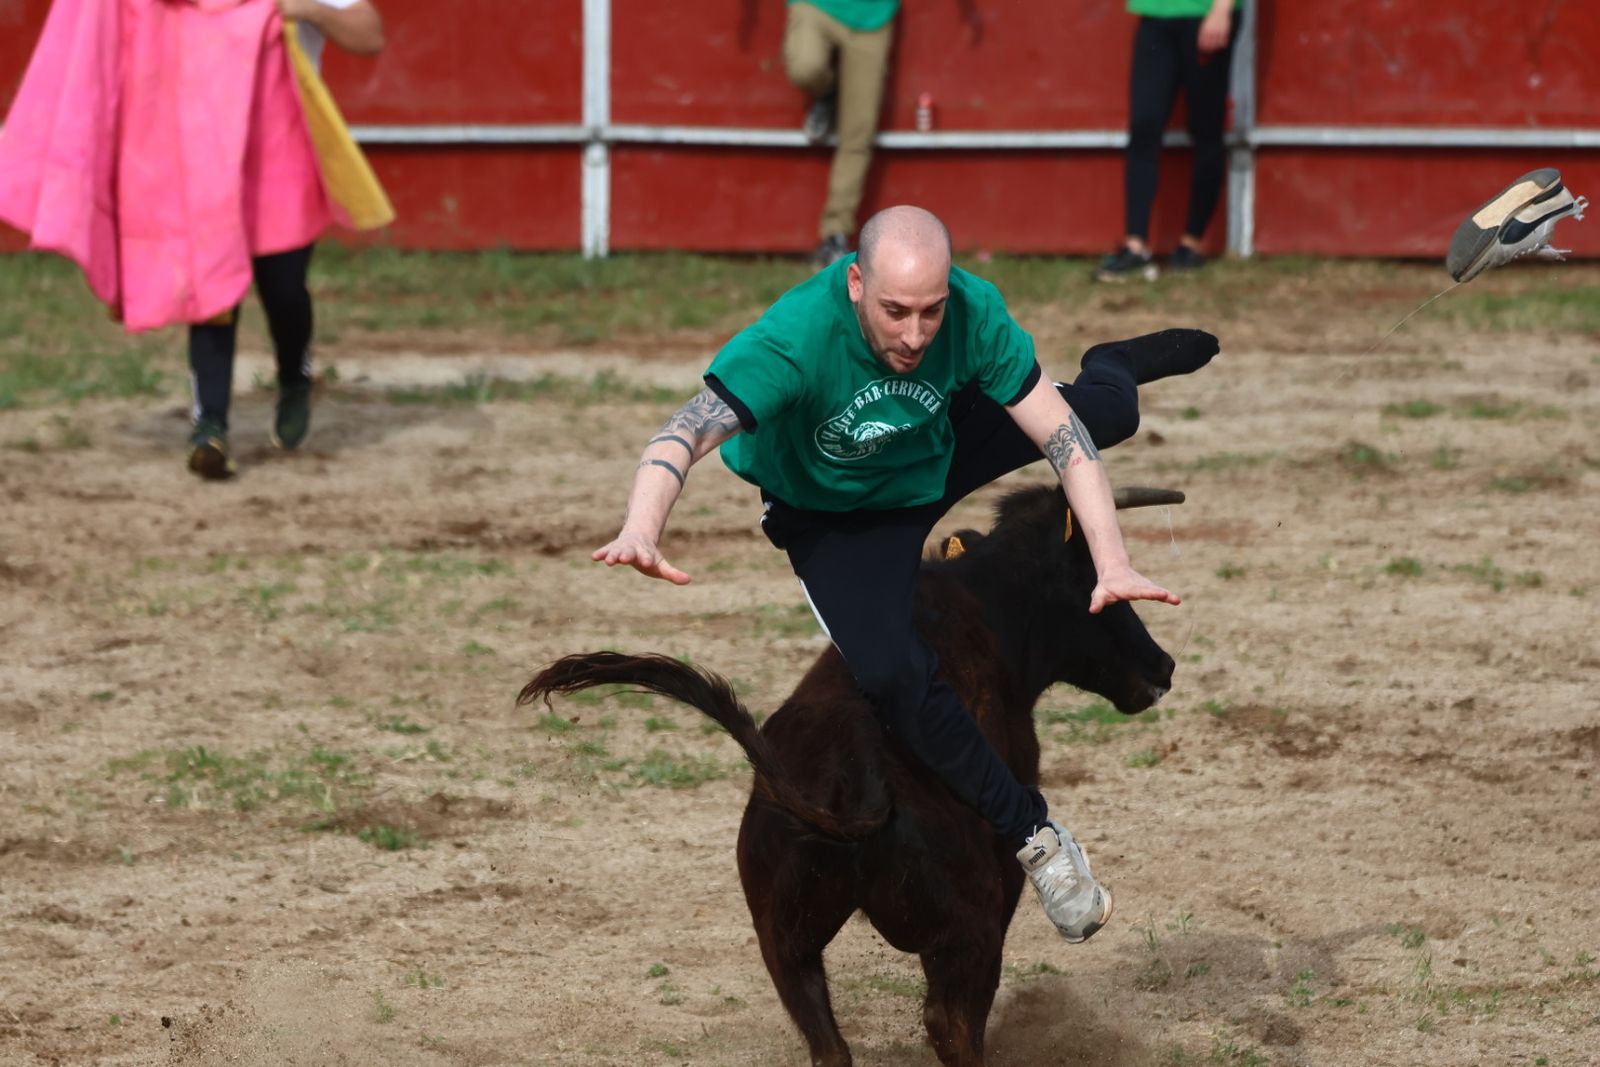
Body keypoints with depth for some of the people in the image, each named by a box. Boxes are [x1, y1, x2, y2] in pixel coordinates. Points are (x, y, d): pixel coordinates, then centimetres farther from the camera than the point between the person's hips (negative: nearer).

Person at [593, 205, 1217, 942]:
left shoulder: (974, 314, -30)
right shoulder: (794, 339, -40)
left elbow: (1065, 439, -24)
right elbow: (681, 439, -46)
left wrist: (1112, 565, -33)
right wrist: (641, 533, -66)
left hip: (934, 463, 4)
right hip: (827, 516, -3)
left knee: (1108, 411, 1)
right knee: (896, 677, -25)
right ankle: (1033, 836, -8)